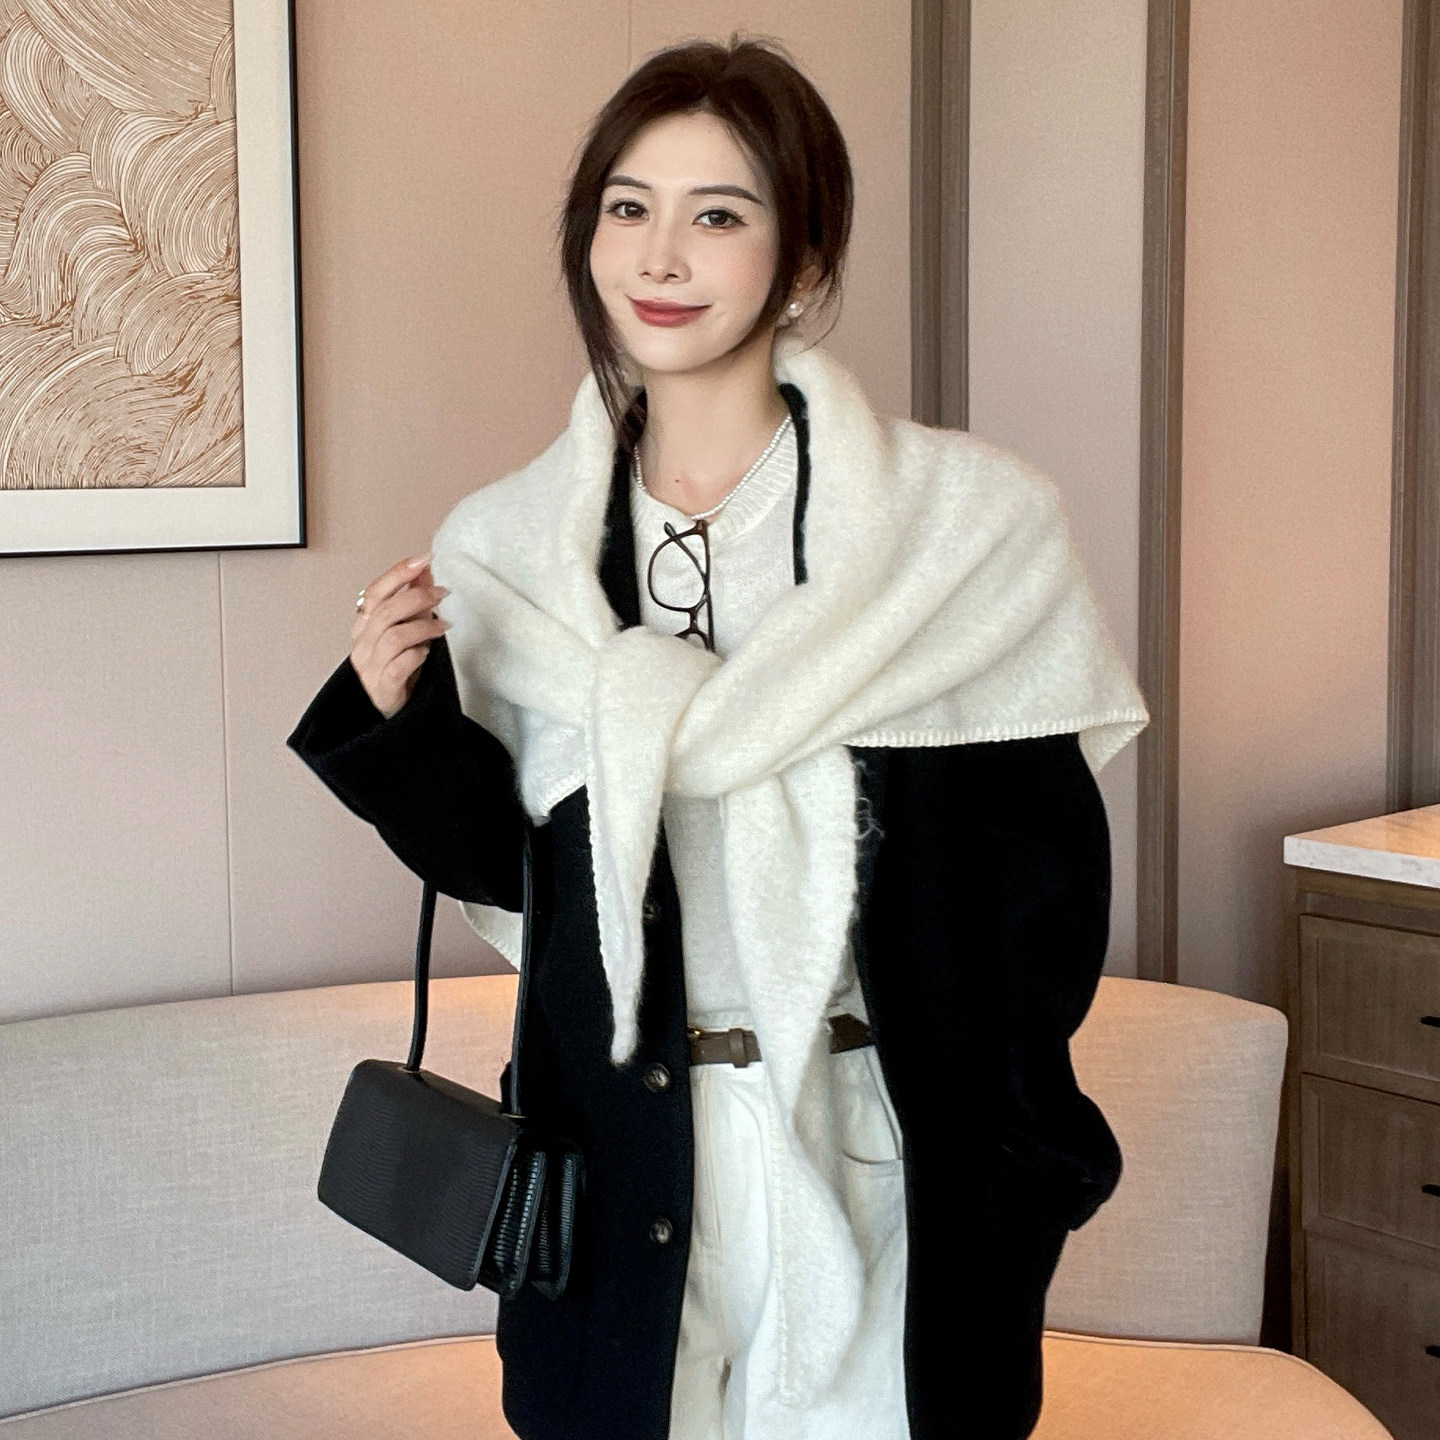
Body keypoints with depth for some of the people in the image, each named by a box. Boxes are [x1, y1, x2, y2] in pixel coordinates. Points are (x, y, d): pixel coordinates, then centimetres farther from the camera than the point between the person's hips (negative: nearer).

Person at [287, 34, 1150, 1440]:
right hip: (620, 1159, 2)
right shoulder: (505, 545, 1)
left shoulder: (972, 521, -8)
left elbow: (1042, 877, -5)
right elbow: (506, 863, 7)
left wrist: (1019, 1167, -9)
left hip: (881, 1157, -2)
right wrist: (398, 717, -9)